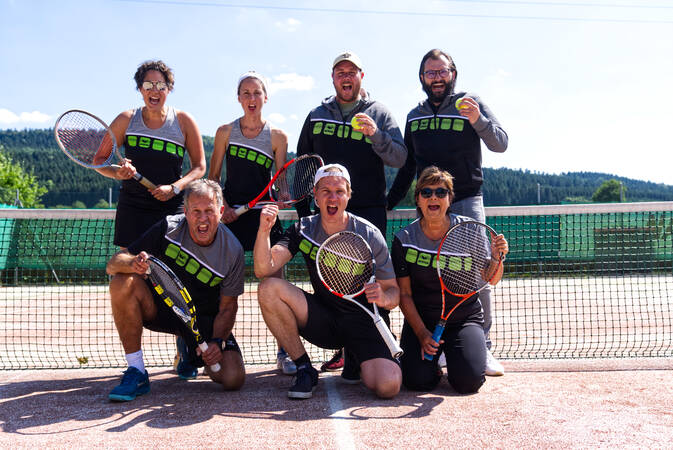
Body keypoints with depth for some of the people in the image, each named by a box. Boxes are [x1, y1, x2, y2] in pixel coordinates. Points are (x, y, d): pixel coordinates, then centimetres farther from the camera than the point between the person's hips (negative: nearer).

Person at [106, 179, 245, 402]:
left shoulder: (232, 250, -15)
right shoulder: (168, 228, -17)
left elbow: (227, 307, -7)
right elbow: (113, 264, -17)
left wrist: (217, 341, -25)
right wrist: (132, 263, -40)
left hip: (204, 320, 1)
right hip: (159, 307, 0)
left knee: (233, 379, -18)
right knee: (122, 282, -30)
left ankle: (192, 351, 20)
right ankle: (137, 374, -19)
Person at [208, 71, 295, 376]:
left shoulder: (277, 136, 4)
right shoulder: (226, 132, 7)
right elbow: (213, 177, 10)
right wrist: (222, 206, -4)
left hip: (264, 213, -1)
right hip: (230, 213, 1)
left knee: (274, 282, -7)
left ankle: (284, 352, 0)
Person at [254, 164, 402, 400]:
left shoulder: (370, 235, -9)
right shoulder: (304, 230, -3)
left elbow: (394, 292, -5)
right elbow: (263, 269, -15)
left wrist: (383, 297, -29)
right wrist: (264, 230, -31)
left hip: (362, 322, -2)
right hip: (323, 321, 3)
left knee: (388, 386, -28)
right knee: (269, 288, -22)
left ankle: (358, 361, 10)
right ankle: (304, 369, -8)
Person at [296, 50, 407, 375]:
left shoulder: (379, 114, 9)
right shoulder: (316, 116, 16)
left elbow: (400, 159, -2)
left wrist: (375, 134, -19)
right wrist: (303, 208, 11)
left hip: (369, 210, -3)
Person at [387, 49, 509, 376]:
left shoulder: (471, 103, 5)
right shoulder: (414, 116, 16)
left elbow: (500, 144, -5)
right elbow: (407, 165, 24)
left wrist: (478, 121, -22)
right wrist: (390, 201, 21)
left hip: (467, 201, -3)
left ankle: (482, 346, -2)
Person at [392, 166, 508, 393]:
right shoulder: (404, 239, -7)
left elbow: (491, 280, -4)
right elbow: (404, 294, -5)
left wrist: (497, 257, -25)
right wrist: (422, 333, -14)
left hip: (465, 318, 0)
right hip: (421, 321, 0)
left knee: (469, 380, -20)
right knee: (418, 381, -19)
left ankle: (452, 355, 15)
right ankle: (432, 357, 16)